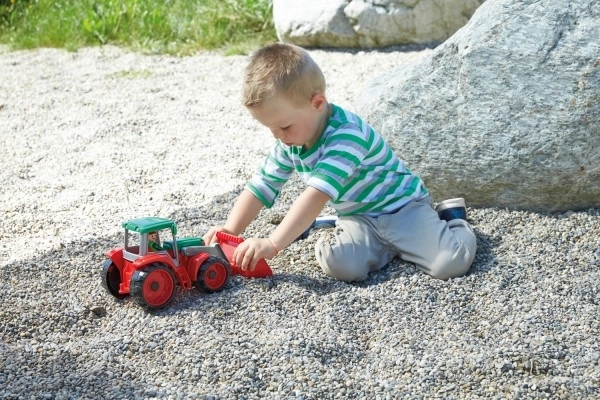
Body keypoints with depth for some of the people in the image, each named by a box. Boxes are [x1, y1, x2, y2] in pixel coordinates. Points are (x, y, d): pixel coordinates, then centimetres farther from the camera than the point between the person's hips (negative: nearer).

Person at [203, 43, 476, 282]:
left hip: (400, 205, -5)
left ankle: (452, 220, 10)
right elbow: (260, 186, 2)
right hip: (358, 217, 6)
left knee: (450, 263, -25)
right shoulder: (289, 142, -3)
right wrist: (231, 230, -14)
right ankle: (388, 244, 5)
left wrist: (272, 244, -43)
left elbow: (316, 196, -39)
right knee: (341, 266, -28)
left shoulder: (346, 135, -31)